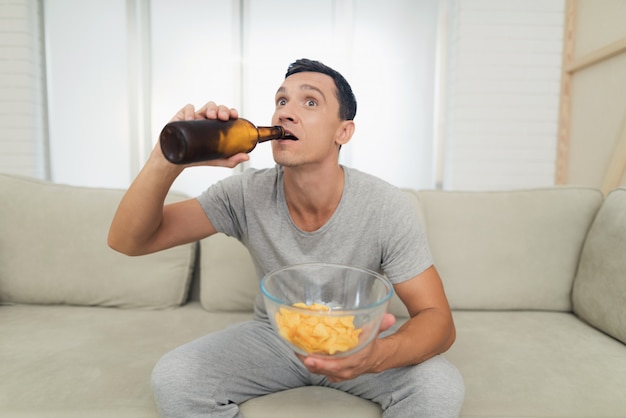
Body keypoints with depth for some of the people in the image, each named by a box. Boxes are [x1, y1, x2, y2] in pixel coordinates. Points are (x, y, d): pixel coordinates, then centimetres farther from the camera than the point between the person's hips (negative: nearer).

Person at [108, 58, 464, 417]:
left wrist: (378, 355, -41)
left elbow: (438, 320, -18)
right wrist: (168, 161, -38)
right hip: (274, 334, 2)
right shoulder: (245, 195, -17)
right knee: (172, 379, -19)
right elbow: (127, 240, -18)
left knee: (441, 387, -27)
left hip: (358, 337, -1)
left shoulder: (386, 208, -21)